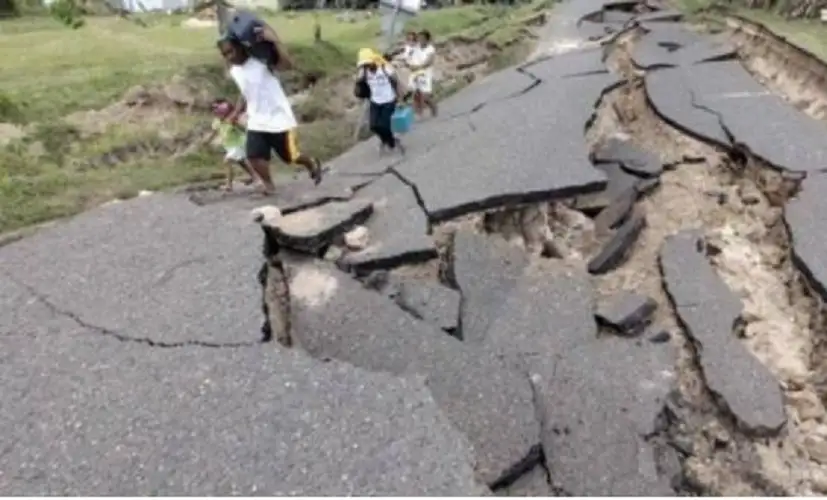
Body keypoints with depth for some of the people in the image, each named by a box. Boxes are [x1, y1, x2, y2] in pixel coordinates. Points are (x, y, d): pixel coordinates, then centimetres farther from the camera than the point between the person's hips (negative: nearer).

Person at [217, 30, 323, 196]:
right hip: (256, 122, 6)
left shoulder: (261, 60, -14)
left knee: (291, 157, 5)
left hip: (279, 119, -5)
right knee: (254, 156, -9)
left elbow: (288, 64, -31)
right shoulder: (234, 71, 7)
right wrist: (236, 113, 13)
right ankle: (269, 186, 10)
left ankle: (312, 163, 37)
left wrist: (274, 40, -37)